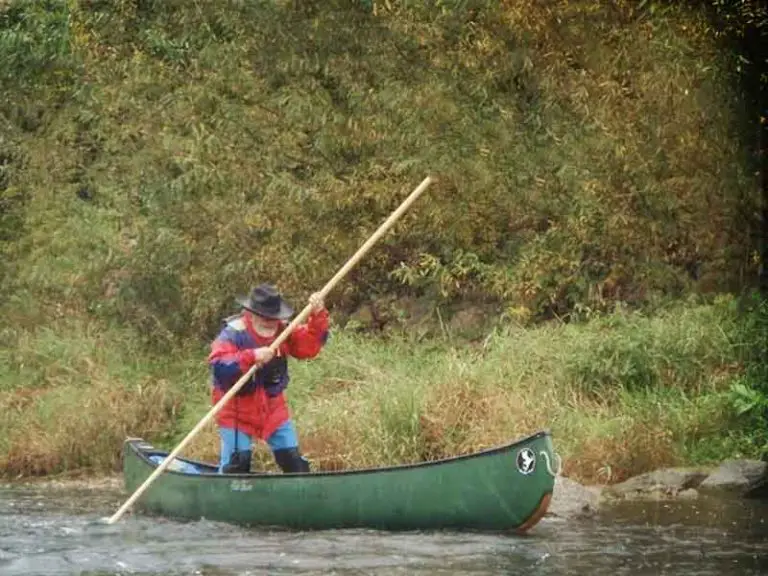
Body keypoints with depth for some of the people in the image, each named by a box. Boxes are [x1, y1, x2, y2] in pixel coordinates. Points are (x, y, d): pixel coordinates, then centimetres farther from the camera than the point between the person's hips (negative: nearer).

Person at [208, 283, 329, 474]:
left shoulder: (281, 331, 0)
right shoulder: (232, 334, -18)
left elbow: (310, 345, -4)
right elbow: (218, 366, -31)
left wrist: (318, 316, -20)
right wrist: (251, 356, -43)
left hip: (273, 409, 5)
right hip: (237, 411, -5)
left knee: (294, 462, 9)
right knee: (237, 465, -11)